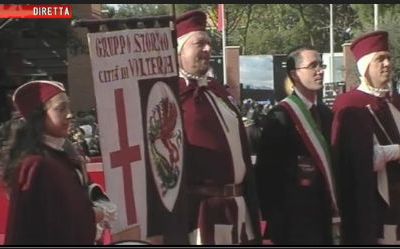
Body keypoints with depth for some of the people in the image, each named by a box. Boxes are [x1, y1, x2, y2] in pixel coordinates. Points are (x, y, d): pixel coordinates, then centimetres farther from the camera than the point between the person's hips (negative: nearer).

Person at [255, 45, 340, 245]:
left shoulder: (326, 113, 9)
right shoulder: (280, 116, -12)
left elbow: (330, 159, 13)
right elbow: (267, 171, -14)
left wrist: (335, 213, 12)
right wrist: (274, 221, -14)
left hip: (324, 213, 7)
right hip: (295, 216, -7)